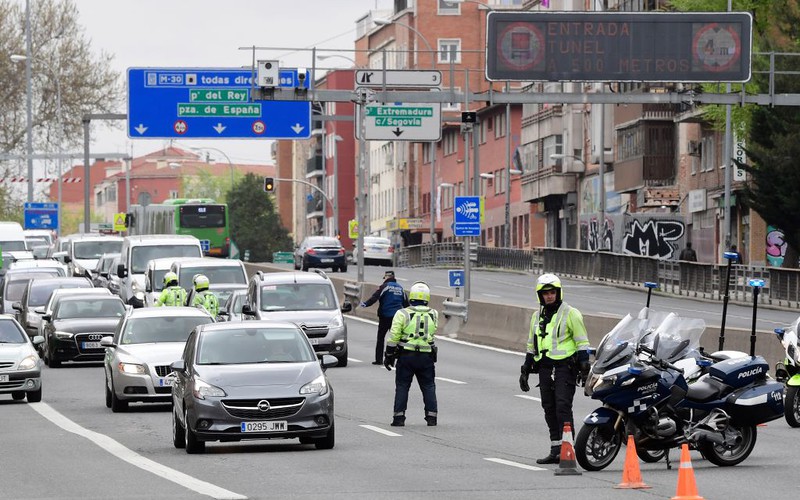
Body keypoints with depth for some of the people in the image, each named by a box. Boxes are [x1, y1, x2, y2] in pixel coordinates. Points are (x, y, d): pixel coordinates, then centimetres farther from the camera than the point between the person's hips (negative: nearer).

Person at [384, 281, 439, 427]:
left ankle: (399, 417, 3)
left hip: (406, 356, -2)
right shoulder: (433, 315, 3)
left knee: (402, 387, 6)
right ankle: (432, 416, 8)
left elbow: (393, 337, -7)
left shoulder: (402, 314, -7)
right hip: (427, 357, 2)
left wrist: (389, 356, 1)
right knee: (428, 387, 11)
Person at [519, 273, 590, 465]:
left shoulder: (571, 314, -3)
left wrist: (584, 368, -13)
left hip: (565, 367, -7)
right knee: (549, 409, 6)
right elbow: (531, 346, 25)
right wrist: (525, 371, 22)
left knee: (563, 407, -15)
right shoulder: (537, 316, 17)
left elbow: (582, 342, -5)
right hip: (545, 368, 7)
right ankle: (556, 450, 10)